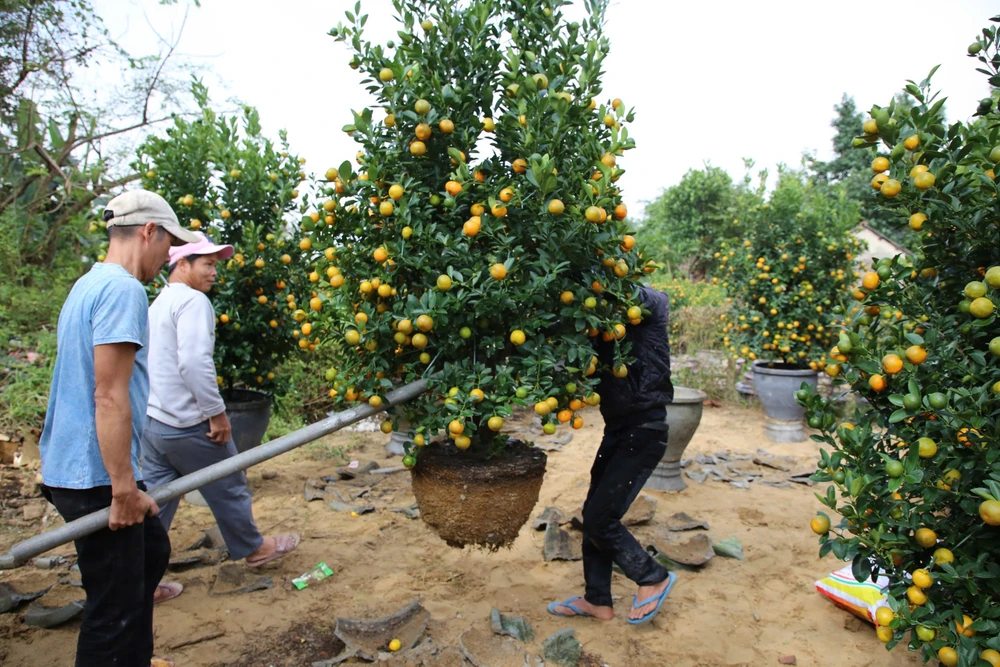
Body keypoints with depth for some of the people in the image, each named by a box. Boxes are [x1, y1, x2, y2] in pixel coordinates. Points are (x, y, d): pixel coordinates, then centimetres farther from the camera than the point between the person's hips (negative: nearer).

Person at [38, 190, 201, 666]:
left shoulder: (88, 285, 13)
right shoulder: (123, 289, -18)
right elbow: (109, 397, -24)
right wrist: (124, 488, -20)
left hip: (73, 468, 10)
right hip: (99, 478, -10)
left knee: (152, 552, 24)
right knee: (116, 606, 2)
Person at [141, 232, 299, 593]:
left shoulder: (159, 304, 15)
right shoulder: (192, 300, -14)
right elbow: (194, 363, -26)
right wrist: (217, 412, -19)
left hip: (151, 421, 9)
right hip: (187, 425, -8)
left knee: (156, 500, 13)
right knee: (228, 489, 11)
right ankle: (253, 548, 30)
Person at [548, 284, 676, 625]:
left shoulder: (649, 306, -11)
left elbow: (637, 296, -33)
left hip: (644, 431, -8)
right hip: (617, 429, 8)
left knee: (600, 518, -5)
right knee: (594, 514, 12)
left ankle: (654, 578, 17)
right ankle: (597, 600, 28)